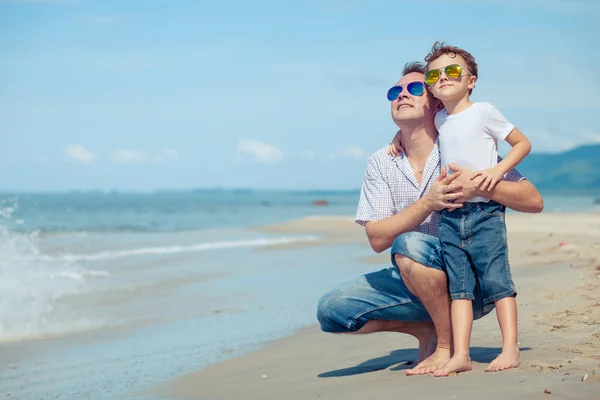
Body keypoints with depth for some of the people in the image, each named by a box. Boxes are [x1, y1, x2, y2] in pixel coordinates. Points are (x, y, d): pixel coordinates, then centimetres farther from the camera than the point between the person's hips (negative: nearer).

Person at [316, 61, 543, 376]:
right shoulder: (381, 163, 2)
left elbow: (534, 201, -10)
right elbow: (377, 239, -10)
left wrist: (479, 185, -28)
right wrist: (428, 203, -25)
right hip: (413, 282, 5)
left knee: (409, 244, -33)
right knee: (331, 310, -11)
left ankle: (450, 345, -16)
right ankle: (428, 329, 4)